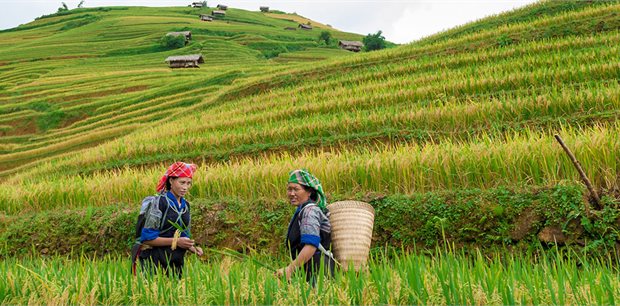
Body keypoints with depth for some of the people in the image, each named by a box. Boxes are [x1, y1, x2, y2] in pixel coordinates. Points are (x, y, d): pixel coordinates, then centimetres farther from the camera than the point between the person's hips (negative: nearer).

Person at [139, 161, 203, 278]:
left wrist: (193, 249, 0)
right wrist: (175, 241, -17)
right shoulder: (159, 203, -10)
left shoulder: (185, 205, 11)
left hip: (176, 262, 6)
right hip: (155, 261, -6)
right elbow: (147, 238, -14)